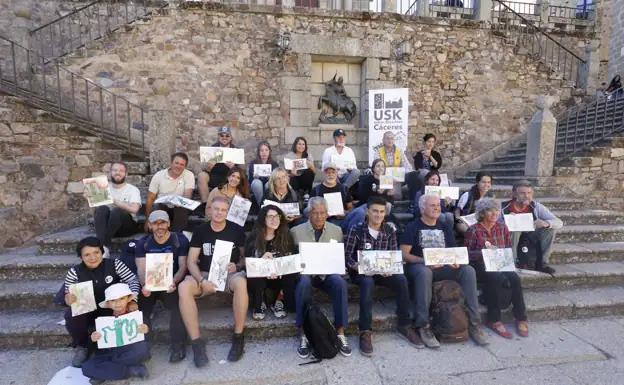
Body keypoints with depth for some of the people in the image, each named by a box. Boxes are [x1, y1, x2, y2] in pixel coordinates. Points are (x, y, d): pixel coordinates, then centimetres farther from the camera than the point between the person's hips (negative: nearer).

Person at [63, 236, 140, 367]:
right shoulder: (74, 272, -7)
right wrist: (70, 299, -30)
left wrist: (132, 299, -31)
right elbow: (68, 296, -5)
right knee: (71, 315, -27)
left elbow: (133, 280, -13)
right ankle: (81, 347, 2)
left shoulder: (114, 264, -11)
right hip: (87, 312, 2)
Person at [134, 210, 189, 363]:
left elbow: (182, 266, -6)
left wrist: (174, 282, -27)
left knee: (179, 304, -29)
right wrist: (144, 285, -25)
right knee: (139, 309, -23)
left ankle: (177, 345, -15)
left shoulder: (180, 240, 0)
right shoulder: (142, 243, 7)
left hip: (171, 283, -2)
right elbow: (141, 269, -3)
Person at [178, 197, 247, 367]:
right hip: (205, 274, 2)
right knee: (183, 287, -29)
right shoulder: (200, 231, 3)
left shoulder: (236, 230, 0)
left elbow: (245, 256, 7)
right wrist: (202, 280, -18)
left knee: (241, 283, -37)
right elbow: (191, 261, -1)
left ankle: (238, 337, -19)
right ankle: (196, 342, -20)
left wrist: (237, 266, -16)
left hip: (230, 274, -2)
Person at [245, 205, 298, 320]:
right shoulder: (253, 237, -4)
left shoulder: (286, 236, 0)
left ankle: (277, 302, 2)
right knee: (255, 279, -34)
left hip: (280, 275, 1)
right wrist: (262, 259, -28)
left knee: (292, 277, -29)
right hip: (258, 275, -1)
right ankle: (258, 306, -1)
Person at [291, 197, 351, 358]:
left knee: (340, 283, -30)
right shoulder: (296, 231, 0)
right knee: (304, 283, -35)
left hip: (328, 272, 2)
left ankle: (340, 333, -15)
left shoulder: (336, 230, 7)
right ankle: (303, 334, -22)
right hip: (305, 272, -1)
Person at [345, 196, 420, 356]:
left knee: (401, 280, -25)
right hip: (360, 271, -3)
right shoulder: (356, 230, -7)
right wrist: (359, 267, -25)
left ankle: (404, 325, -8)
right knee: (368, 282, -36)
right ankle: (365, 331, -28)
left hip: (382, 271, 3)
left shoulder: (390, 231, 4)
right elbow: (347, 256, -8)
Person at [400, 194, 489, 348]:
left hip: (443, 266, 5)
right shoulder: (413, 227, 1)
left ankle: (474, 324, -13)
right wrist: (425, 261, -21)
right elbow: (404, 254, -7)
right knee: (424, 272, -39)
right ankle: (423, 326, -30)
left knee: (468, 270, -21)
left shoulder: (445, 227, 17)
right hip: (419, 265, -4)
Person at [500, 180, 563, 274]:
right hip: (509, 240, -4)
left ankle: (542, 263, -4)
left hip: (530, 237, 4)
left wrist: (546, 223, -31)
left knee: (551, 228, -16)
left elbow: (559, 223, -9)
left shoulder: (536, 206, -7)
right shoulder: (504, 207, -18)